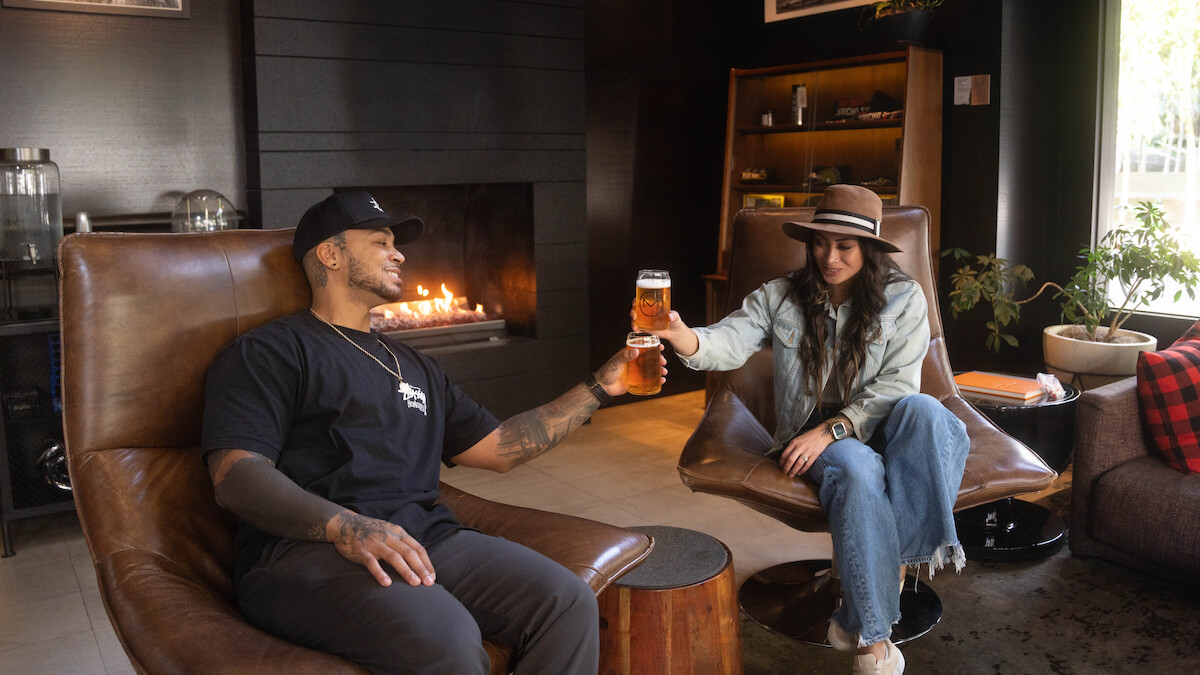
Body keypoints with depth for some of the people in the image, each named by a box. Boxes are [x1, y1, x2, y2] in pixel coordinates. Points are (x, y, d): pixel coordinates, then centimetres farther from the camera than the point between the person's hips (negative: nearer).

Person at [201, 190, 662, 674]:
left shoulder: (414, 367, 29)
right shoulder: (267, 352, 6)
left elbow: (498, 447, 28)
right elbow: (236, 476, -8)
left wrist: (599, 388, 26)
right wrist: (346, 527, -25)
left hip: (424, 539, 6)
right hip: (306, 548, -6)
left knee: (570, 603, -18)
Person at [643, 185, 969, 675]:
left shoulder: (902, 298, 1)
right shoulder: (780, 297, 3)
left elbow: (898, 384, -8)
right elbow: (727, 344, -12)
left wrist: (832, 428, -21)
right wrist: (680, 335, -37)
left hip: (876, 427, 1)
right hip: (811, 432, -1)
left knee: (922, 410, -34)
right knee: (858, 469, -36)